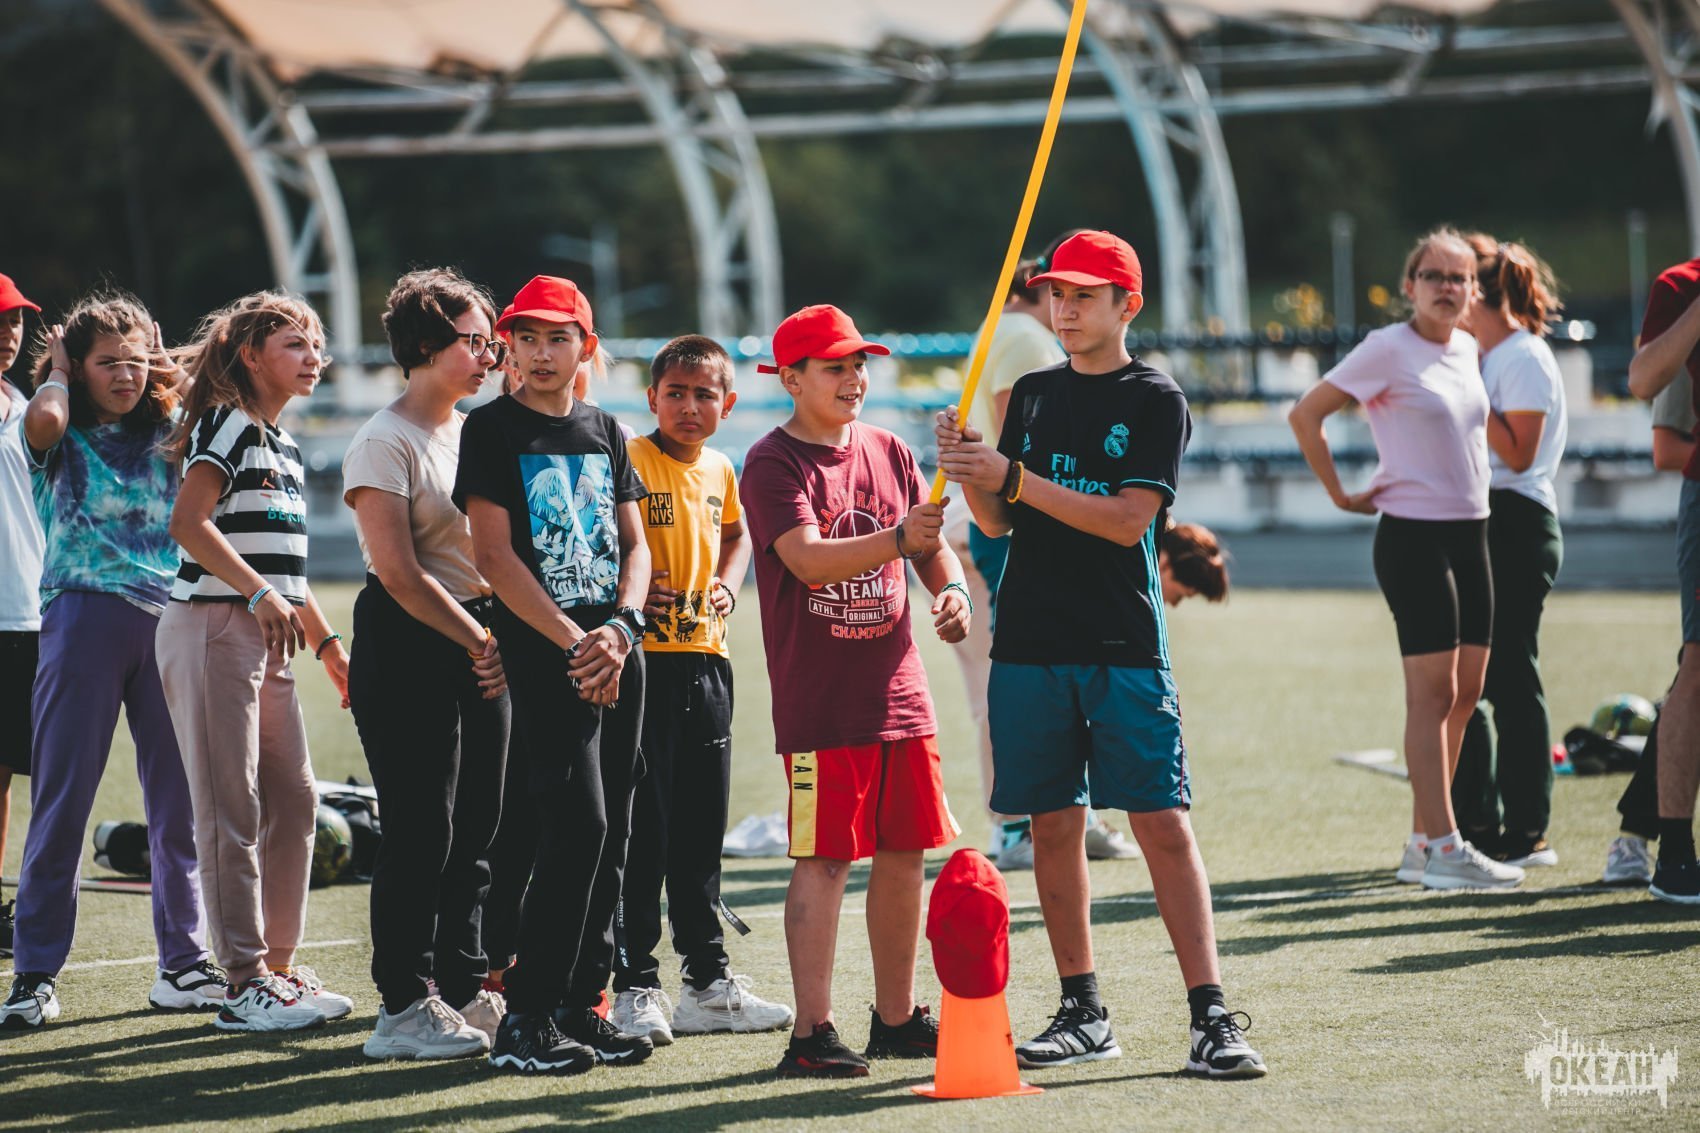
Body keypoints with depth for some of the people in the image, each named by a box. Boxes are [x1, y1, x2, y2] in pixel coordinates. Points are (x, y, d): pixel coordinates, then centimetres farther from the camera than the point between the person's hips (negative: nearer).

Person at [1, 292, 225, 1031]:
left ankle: (183, 963, 12)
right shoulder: (61, 437, 5)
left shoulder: (166, 437, 16)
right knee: (62, 801, -4)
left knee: (179, 802, 4)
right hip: (85, 616, -4)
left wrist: (177, 384, 9)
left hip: (167, 619, 4)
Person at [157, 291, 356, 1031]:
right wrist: (261, 594, -27)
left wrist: (329, 646, 26)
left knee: (294, 800, 9)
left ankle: (278, 964, 17)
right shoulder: (228, 425, -8)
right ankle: (245, 985, -7)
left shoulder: (285, 447, 20)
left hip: (268, 640, 9)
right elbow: (188, 522, -21)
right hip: (212, 628, -9)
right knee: (231, 810, -7)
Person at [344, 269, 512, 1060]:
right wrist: (479, 642, -13)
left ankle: (464, 987, 18)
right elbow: (400, 571, -15)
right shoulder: (384, 444, -9)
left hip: (478, 644, 7)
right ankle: (402, 1006, 0)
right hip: (408, 645, -7)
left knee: (476, 824, 9)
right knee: (420, 829, -6)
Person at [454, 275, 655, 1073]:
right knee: (578, 824, -15)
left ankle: (580, 1004, 13)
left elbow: (634, 544, 14)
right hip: (544, 653, -6)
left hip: (617, 653, 6)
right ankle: (526, 1019, -10)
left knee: (611, 833, 5)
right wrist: (573, 643, -15)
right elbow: (494, 554, -9)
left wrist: (622, 626, -6)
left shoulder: (604, 432, 15)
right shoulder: (492, 429, -2)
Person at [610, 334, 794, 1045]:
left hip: (706, 660, 7)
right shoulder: (627, 461, -8)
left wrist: (728, 585, 13)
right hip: (644, 660, -7)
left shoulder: (719, 471, 12)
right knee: (643, 828, -5)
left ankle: (707, 982, 19)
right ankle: (634, 986, 1)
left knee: (702, 827, 12)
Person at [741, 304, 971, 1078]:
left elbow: (930, 548, 16)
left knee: (903, 853, 10)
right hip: (818, 699, -6)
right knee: (824, 860, -7)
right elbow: (808, 557, -22)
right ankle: (812, 1035, -6)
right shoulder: (772, 464, -8)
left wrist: (952, 590, -6)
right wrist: (896, 539, -35)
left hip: (898, 689, 6)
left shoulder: (888, 453, 12)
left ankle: (895, 1018, 21)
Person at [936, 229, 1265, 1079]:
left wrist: (1015, 479, -18)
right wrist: (970, 473, -8)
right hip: (1031, 643, 5)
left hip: (1124, 647, -5)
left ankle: (1211, 1018, -11)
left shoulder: (1156, 402, -2)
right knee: (1053, 825, 6)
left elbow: (1129, 519, -13)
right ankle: (1082, 1015, 14)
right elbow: (997, 523, 13)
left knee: (1162, 821, -9)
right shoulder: (1033, 396, 15)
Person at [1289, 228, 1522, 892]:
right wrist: (1341, 495, -8)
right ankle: (1442, 850, -8)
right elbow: (1305, 416, -10)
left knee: (1464, 693, 8)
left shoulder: (1468, 349, 12)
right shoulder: (1388, 349, -10)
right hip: (1414, 535, -8)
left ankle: (1421, 843, 15)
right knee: (1433, 691, -8)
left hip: (1470, 534, 8)